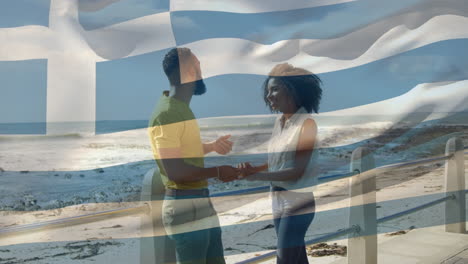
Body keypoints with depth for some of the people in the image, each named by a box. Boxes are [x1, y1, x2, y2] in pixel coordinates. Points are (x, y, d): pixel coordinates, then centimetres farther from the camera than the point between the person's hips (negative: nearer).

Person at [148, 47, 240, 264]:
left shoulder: (181, 108, 11)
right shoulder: (168, 113, -20)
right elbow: (175, 171, -26)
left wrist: (213, 146, 19)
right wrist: (217, 172, -16)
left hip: (200, 201, 10)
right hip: (184, 206, -10)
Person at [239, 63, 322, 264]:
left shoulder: (306, 122, -15)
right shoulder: (279, 121, 5)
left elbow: (298, 170, -19)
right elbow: (277, 163, 9)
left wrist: (257, 176, -18)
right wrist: (254, 169, -8)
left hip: (298, 201, -7)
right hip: (279, 200, 7)